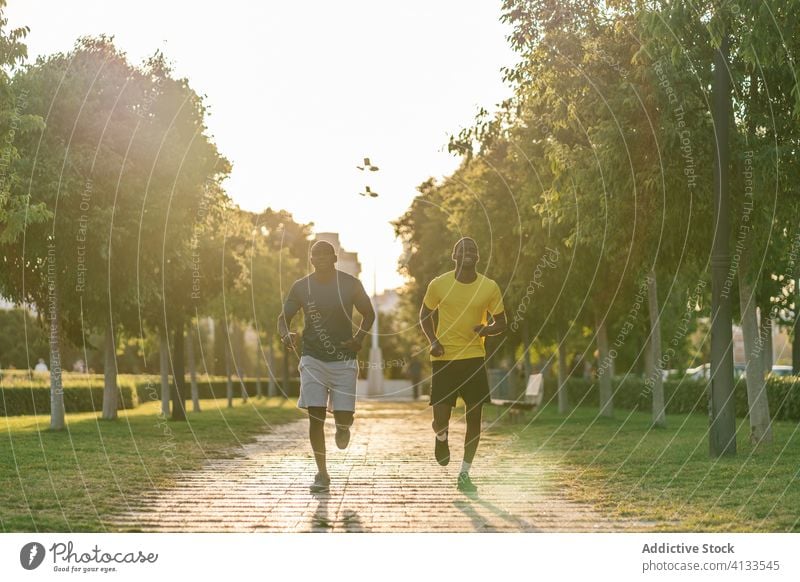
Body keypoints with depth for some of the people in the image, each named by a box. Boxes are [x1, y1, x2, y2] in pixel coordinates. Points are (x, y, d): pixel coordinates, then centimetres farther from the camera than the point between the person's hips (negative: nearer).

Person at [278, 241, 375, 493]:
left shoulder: (350, 284, -2)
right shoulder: (301, 287, 0)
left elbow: (368, 314, 11)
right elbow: (284, 318, 6)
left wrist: (359, 338, -5)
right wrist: (286, 335, -17)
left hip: (344, 359, -1)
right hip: (313, 359, 1)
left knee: (344, 416, -7)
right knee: (315, 416, -6)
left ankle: (343, 426, 34)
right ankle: (322, 474, 6)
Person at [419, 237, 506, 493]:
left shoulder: (490, 287, -2)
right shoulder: (439, 284, -4)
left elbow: (501, 322, 8)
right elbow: (425, 314, 10)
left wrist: (488, 329, -15)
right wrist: (433, 341, -6)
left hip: (474, 357, 2)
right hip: (443, 358, -1)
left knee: (474, 416, 0)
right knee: (440, 419, -9)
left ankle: (464, 475, 13)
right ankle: (441, 439, 30)